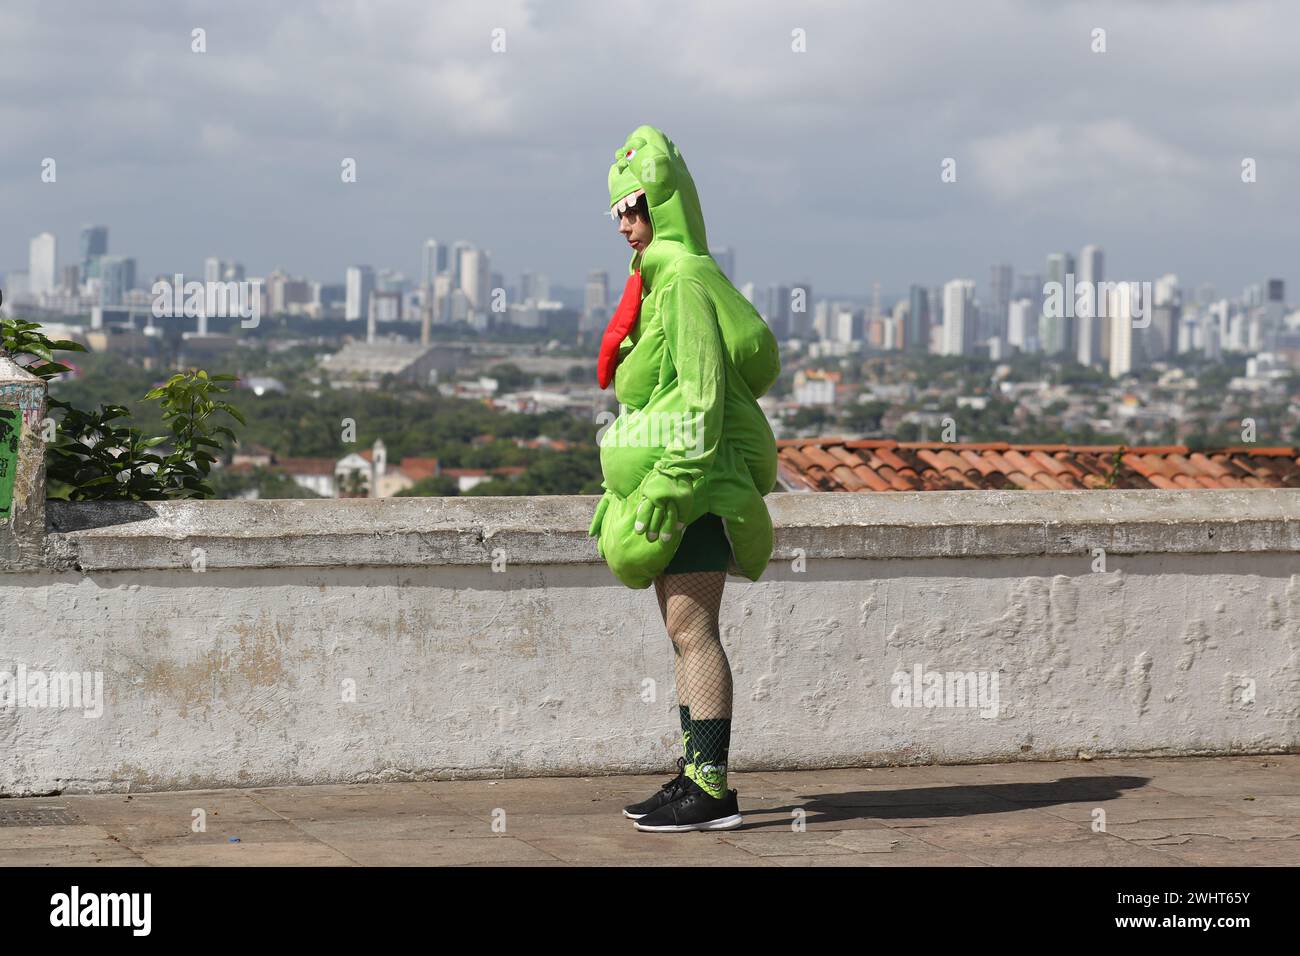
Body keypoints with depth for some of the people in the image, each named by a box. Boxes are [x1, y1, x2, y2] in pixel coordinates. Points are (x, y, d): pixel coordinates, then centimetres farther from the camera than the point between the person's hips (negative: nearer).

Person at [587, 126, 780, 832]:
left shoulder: (682, 279, -12)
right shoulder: (657, 278, 19)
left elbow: (702, 391, -18)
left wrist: (670, 484, -22)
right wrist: (629, 494, 22)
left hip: (693, 480, -10)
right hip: (670, 483, 10)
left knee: (691, 628, -11)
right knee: (682, 630, 10)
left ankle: (712, 788, -12)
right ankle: (695, 775, 14)